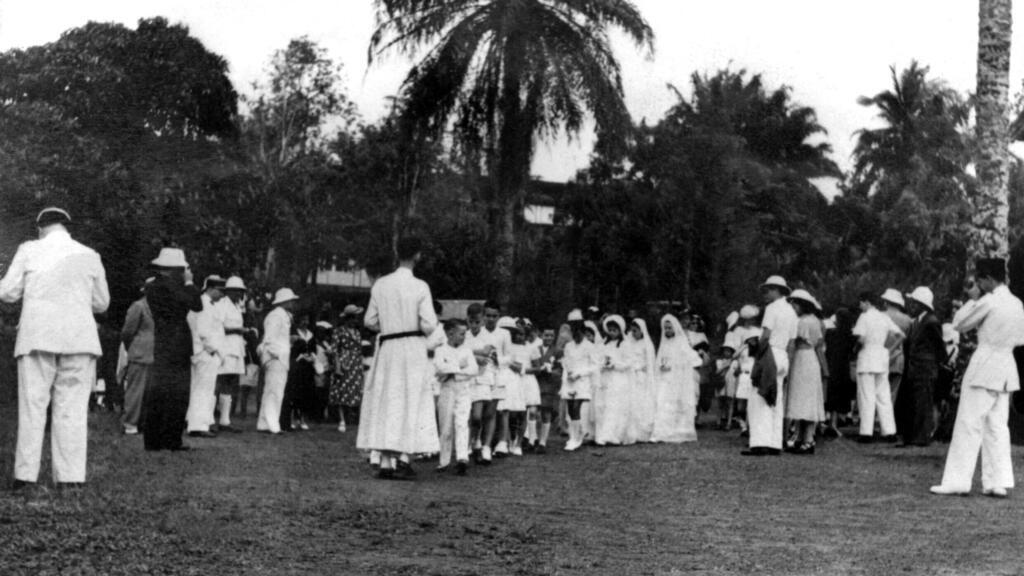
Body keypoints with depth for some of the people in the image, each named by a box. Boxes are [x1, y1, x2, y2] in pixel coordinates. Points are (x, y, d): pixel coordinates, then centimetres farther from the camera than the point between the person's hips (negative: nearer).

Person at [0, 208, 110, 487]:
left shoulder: (29, 250, 2)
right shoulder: (89, 256, 6)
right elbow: (101, 303, 13)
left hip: (37, 338, -1)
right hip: (79, 339, 1)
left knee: (32, 407, 3)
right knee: (72, 410, 2)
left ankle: (25, 476, -1)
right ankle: (70, 478, -2)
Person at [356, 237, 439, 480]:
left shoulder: (380, 285, 1)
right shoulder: (420, 287, -9)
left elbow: (369, 321, 6)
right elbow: (428, 325, -13)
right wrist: (434, 321, 9)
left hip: (387, 349, 3)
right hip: (413, 349, -3)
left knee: (386, 403, 8)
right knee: (411, 402, 3)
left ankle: (386, 461, 7)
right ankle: (402, 457, -7)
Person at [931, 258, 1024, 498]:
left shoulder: (988, 301, -14)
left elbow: (959, 325, -6)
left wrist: (972, 299, 1)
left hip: (984, 366, -7)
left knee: (969, 424, -3)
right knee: (998, 426, 9)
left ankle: (957, 481, -1)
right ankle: (999, 482, 7)